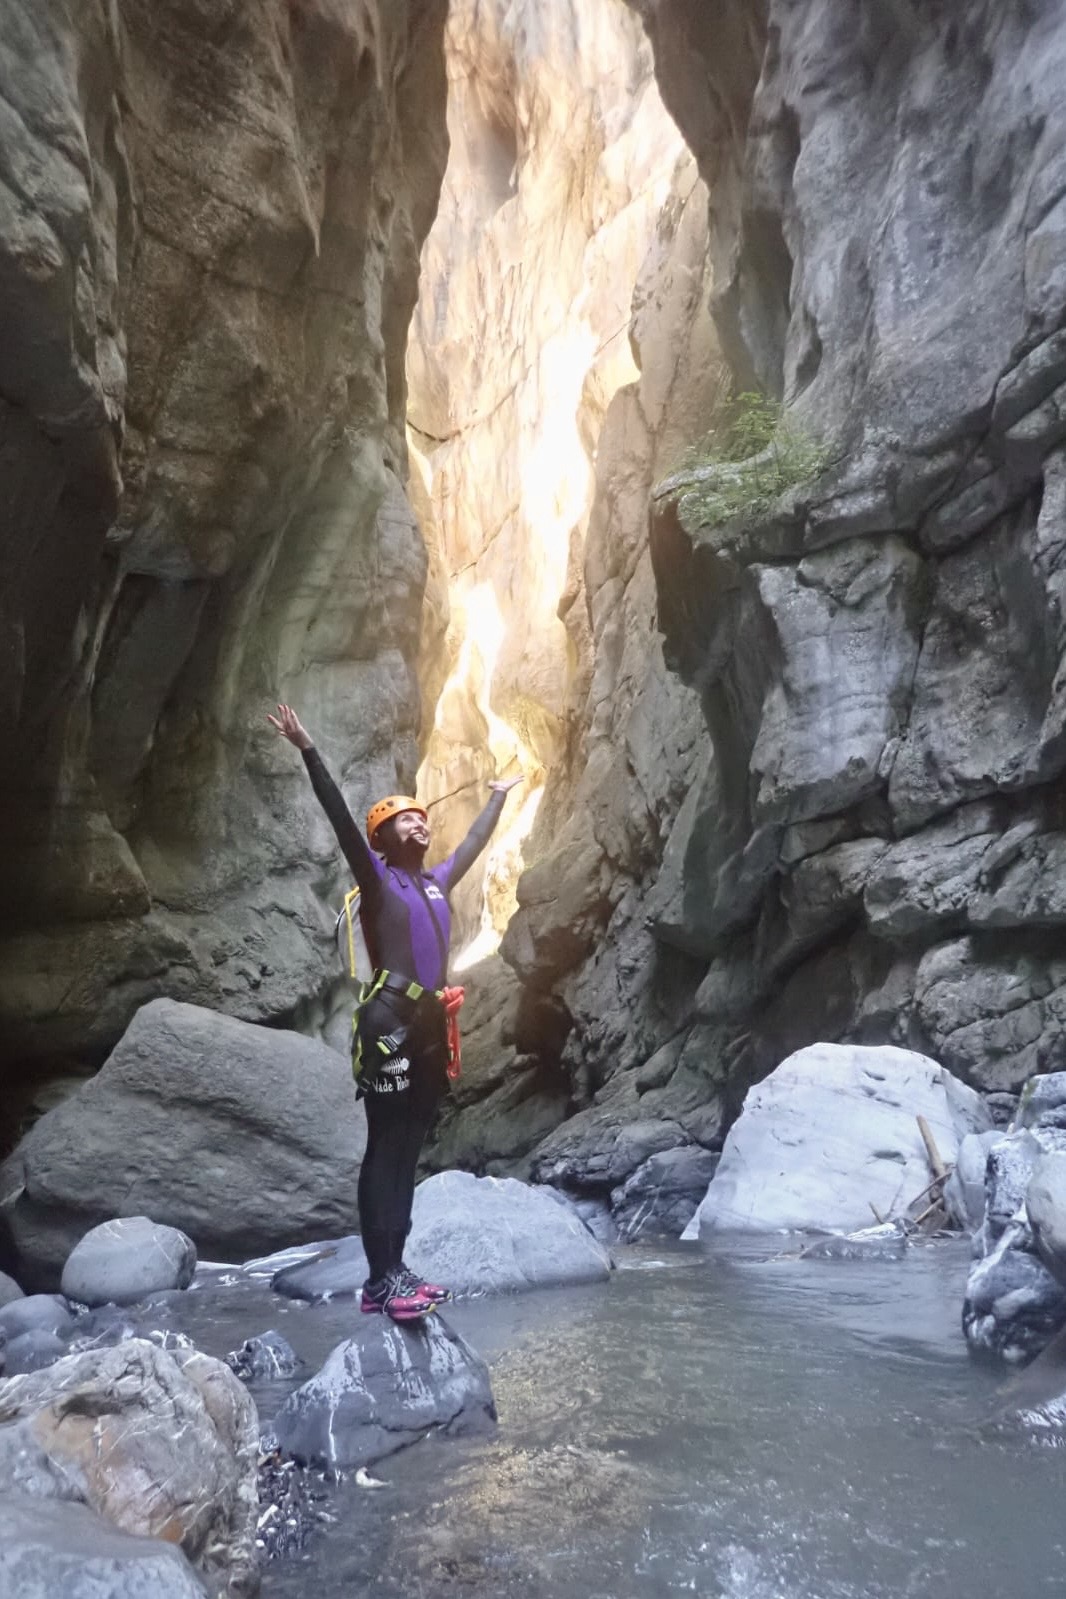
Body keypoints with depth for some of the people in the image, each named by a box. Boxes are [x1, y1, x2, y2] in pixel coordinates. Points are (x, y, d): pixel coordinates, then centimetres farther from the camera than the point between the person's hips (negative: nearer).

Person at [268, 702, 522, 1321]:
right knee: (385, 1151, -6)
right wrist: (309, 751, -19)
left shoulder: (436, 881, 19)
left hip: (431, 1025, 7)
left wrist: (499, 797, 48)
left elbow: (475, 842, 35)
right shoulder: (376, 876, 2)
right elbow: (341, 819, -10)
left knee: (408, 1153, 9)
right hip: (391, 1022, -7)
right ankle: (381, 1280, -4)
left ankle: (396, 1272, 14)